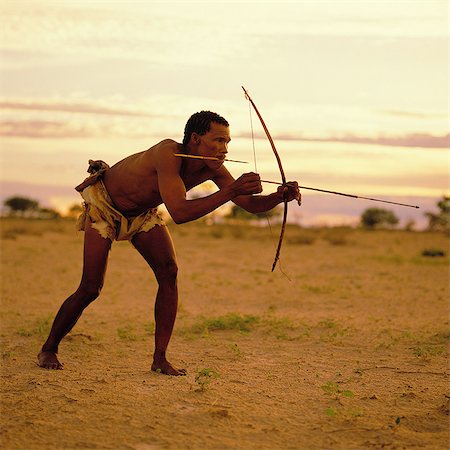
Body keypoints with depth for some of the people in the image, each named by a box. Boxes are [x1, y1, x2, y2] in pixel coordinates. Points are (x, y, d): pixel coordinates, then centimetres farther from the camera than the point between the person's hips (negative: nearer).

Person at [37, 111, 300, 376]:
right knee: (90, 289, -9)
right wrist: (230, 191, -53)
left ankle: (160, 358, -7)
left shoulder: (212, 168, -18)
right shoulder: (169, 153, -39)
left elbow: (250, 204, -13)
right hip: (103, 204, -6)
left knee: (169, 272, -14)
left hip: (142, 213, 6)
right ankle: (49, 349, 12)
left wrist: (280, 196, -34)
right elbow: (179, 213, -49)